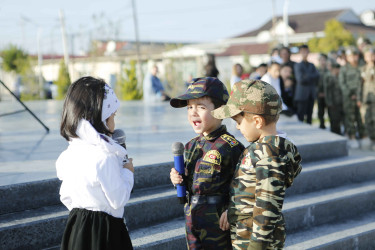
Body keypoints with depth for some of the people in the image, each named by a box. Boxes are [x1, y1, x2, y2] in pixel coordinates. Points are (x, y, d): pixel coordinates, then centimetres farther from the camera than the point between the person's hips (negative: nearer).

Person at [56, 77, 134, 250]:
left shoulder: (68, 155, 2)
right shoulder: (105, 158, -22)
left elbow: (66, 198, 11)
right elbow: (119, 200, -16)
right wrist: (127, 173, -2)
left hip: (75, 226, 8)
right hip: (104, 230, -8)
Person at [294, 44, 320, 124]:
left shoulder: (311, 65, 17)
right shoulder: (298, 65, 0)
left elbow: (317, 76, 3)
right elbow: (300, 79, -11)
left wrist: (307, 76, -6)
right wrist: (311, 77, -2)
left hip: (311, 94, 5)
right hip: (302, 94, -5)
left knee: (309, 115, 5)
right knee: (300, 117, -8)